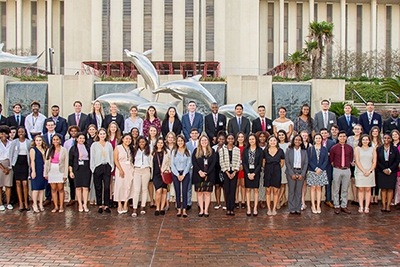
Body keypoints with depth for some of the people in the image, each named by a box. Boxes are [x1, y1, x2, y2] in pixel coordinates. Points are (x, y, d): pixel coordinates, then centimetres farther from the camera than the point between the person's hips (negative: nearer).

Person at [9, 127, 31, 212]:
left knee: (25, 183, -5)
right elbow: (10, 153, 8)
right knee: (18, 183, 3)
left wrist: (30, 164, 0)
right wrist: (12, 164, 2)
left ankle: (26, 203, 6)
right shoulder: (14, 142, 4)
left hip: (25, 164, -1)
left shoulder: (29, 142, 5)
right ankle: (21, 203, 9)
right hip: (17, 164, 1)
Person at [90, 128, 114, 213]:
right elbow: (92, 158, 3)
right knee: (98, 188, 3)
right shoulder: (94, 145, 3)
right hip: (98, 167, -1)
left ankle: (106, 205, 6)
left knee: (107, 187, -3)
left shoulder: (109, 145, 9)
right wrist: (93, 168, -4)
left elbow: (111, 157, 10)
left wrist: (111, 167, 4)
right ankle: (100, 205, 13)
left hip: (107, 167, 1)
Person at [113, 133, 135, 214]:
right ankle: (119, 205, 2)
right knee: (120, 186, -4)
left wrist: (133, 169, -4)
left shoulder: (132, 149, 12)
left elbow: (133, 160, 9)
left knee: (128, 186, 1)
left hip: (130, 170, 3)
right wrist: (121, 170, -13)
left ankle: (125, 205, 7)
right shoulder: (118, 148, 1)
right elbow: (116, 160, -5)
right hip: (121, 169, -3)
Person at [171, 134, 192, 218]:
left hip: (185, 174, -1)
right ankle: (179, 210, 7)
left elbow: (189, 164, 0)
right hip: (176, 174, 1)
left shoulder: (188, 152, 5)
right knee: (177, 192, 2)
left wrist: (183, 175, -7)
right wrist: (178, 175, -7)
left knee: (184, 192, -4)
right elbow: (172, 164, 1)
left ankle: (184, 210, -1)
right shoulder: (173, 152, 6)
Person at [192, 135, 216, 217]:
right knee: (199, 192, 2)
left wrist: (206, 172, -11)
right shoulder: (196, 151, 7)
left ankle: (206, 210, 6)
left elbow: (214, 162, -1)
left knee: (207, 192, 0)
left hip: (209, 175, 0)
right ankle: (201, 210, 10)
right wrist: (199, 171, -14)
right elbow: (194, 162, -1)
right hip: (198, 174, 0)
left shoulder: (212, 151, 7)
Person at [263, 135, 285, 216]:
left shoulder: (280, 151, 0)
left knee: (275, 191, 3)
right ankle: (269, 209, 10)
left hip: (277, 172, 0)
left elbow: (282, 162, 11)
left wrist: (277, 168, 9)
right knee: (268, 191, 3)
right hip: (267, 172, 0)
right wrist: (267, 168, 7)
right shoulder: (265, 151, 0)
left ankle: (274, 208, 12)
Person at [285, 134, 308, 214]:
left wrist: (302, 174, -6)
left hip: (301, 173, 2)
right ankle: (292, 209, 9)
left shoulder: (304, 151, 7)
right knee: (291, 191, 1)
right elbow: (287, 163, -3)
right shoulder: (289, 150, 0)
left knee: (299, 191, 6)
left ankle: (298, 209, 14)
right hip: (291, 173, -2)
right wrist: (292, 174, -10)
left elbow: (306, 163, 4)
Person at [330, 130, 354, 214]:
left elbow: (351, 159, 15)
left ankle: (344, 206, 18)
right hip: (337, 170, -2)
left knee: (345, 189, 8)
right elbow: (331, 160, 6)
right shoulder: (334, 148, -3)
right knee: (336, 189, 2)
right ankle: (337, 206, 11)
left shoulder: (349, 148, 5)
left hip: (347, 170, 2)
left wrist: (347, 165, 7)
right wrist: (335, 166, 4)